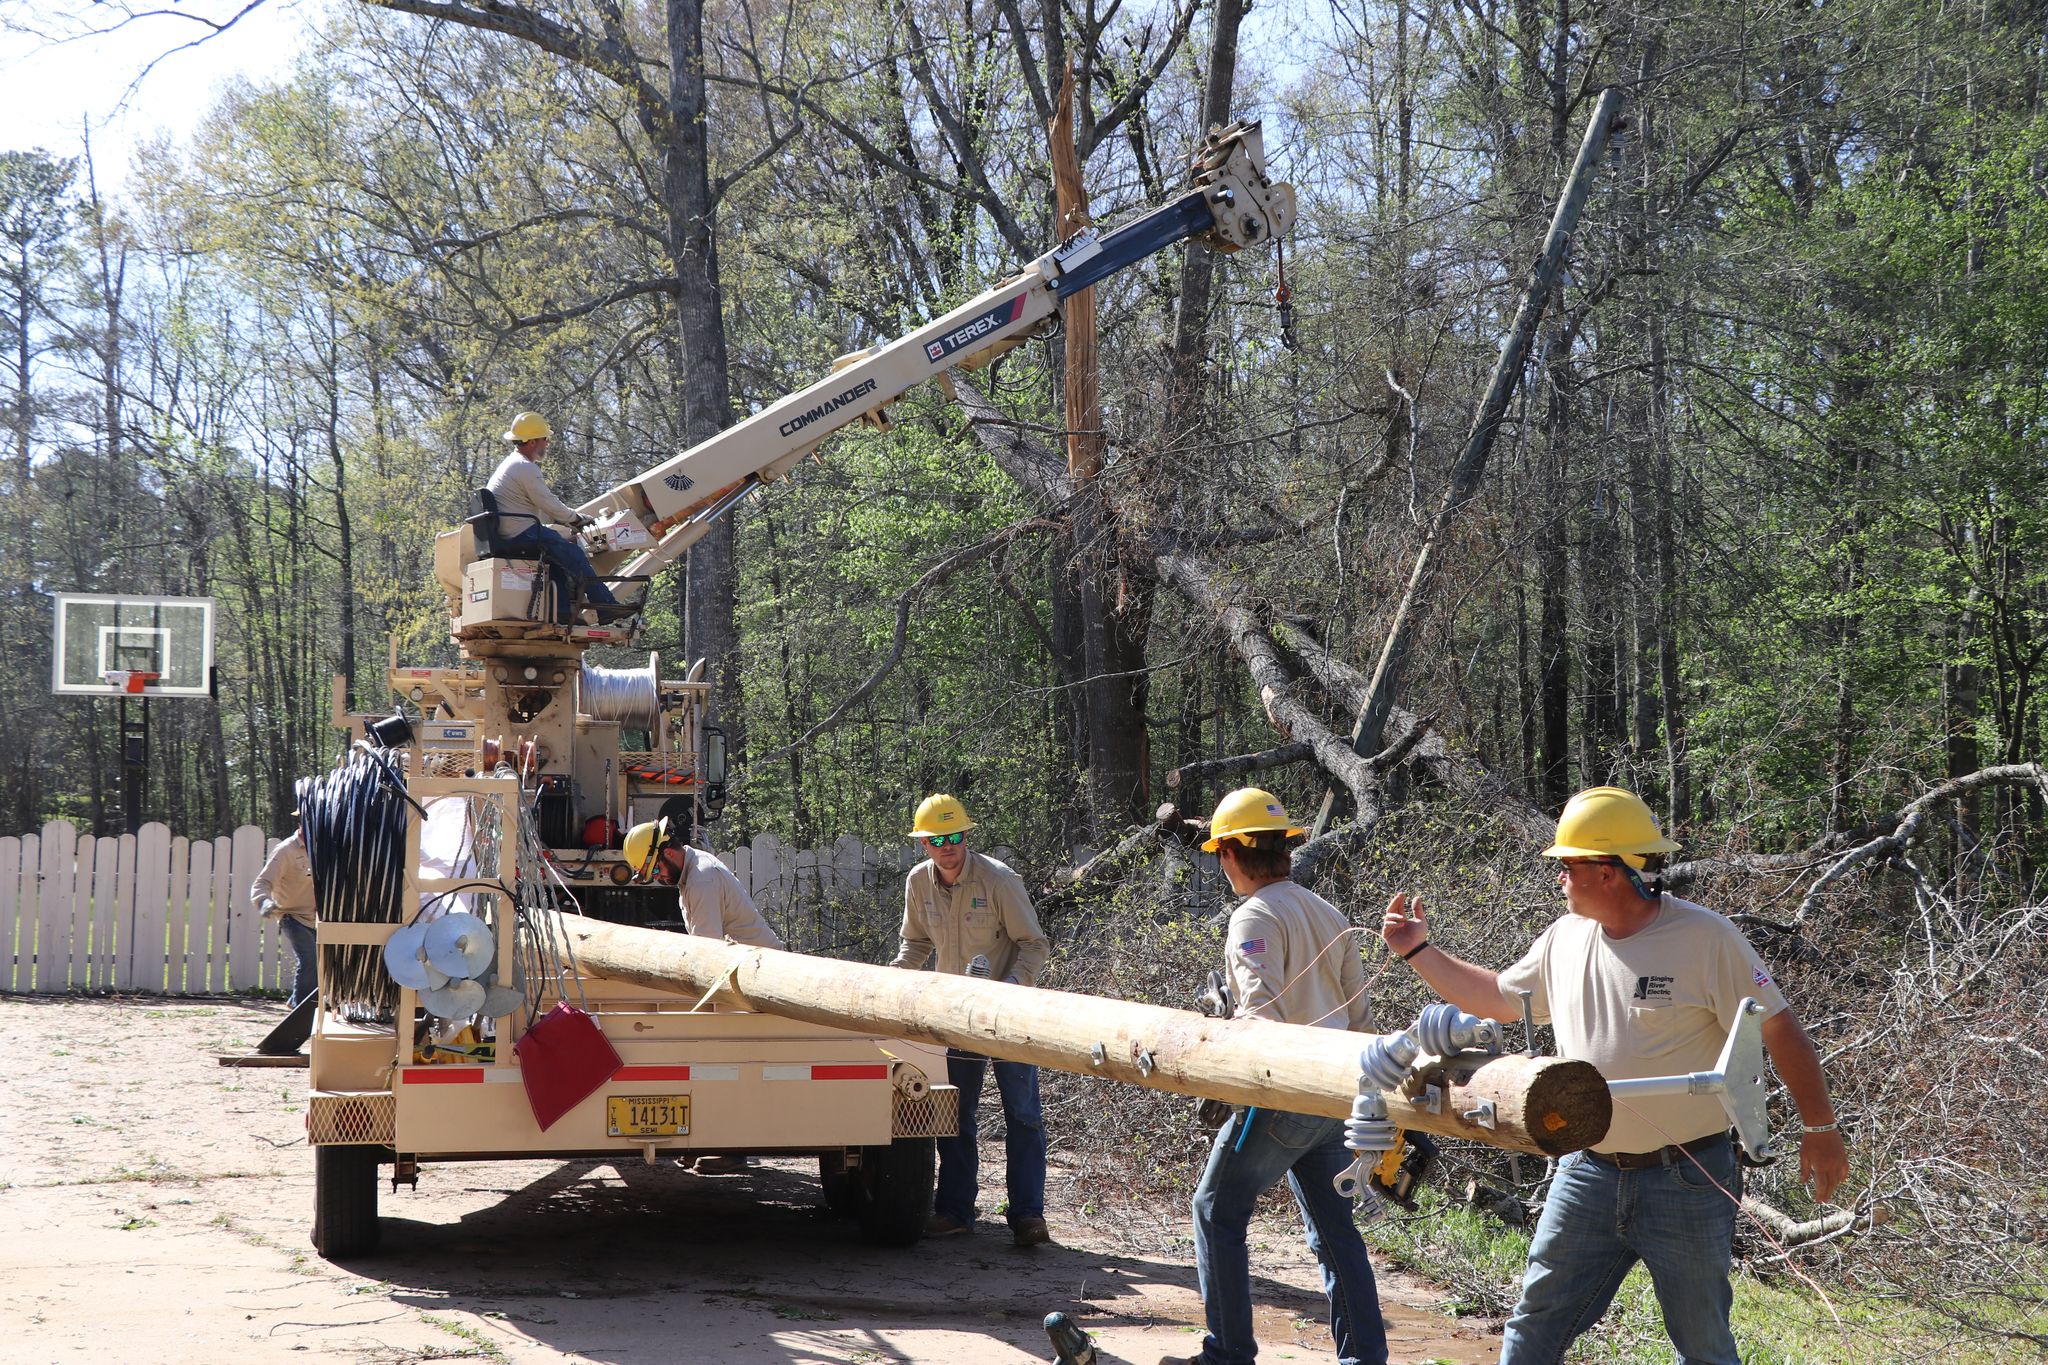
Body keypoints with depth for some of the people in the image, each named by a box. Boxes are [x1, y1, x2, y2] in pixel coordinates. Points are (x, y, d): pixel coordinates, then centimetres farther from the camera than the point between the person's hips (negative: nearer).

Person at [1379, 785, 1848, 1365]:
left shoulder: (1704, 937, -13)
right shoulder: (1564, 938, 5)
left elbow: (1780, 1031, -10)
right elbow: (1498, 997, 20)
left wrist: (1819, 1129, -10)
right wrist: (1419, 951, 16)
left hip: (1685, 1181, -5)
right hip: (1589, 1174, 5)